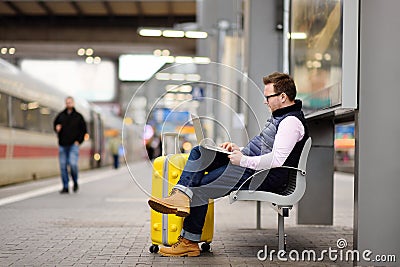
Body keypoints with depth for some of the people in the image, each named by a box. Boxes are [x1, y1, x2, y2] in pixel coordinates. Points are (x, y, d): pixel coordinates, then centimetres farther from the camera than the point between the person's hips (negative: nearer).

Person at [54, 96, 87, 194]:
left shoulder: (78, 116, 5)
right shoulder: (61, 115, 10)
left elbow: (83, 130, 7)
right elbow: (55, 123, 22)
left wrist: (78, 141, -4)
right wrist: (57, 128, -2)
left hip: (74, 145, -3)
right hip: (62, 145, 3)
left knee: (73, 164, -17)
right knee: (63, 166, 1)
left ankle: (75, 182, 9)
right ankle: (65, 187, 9)